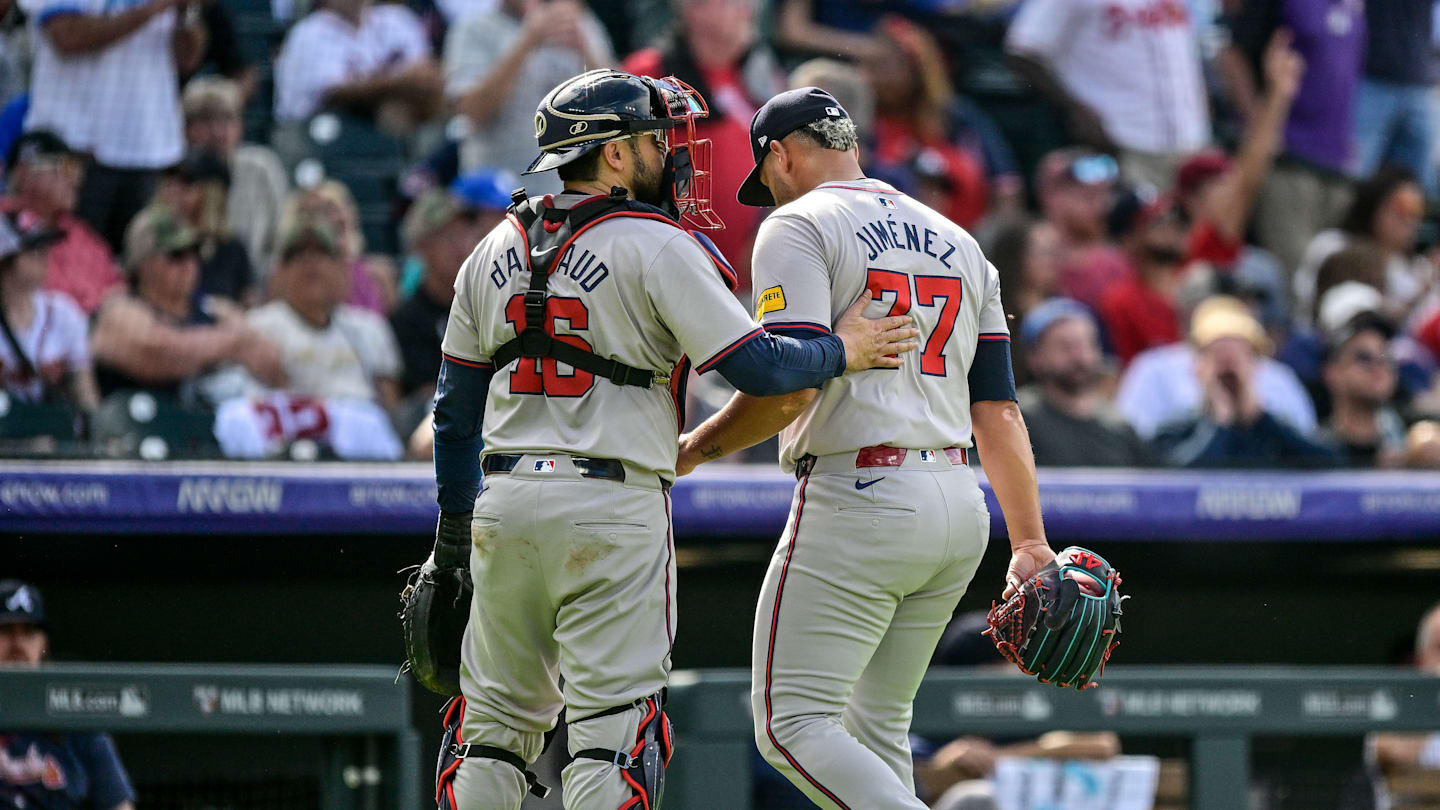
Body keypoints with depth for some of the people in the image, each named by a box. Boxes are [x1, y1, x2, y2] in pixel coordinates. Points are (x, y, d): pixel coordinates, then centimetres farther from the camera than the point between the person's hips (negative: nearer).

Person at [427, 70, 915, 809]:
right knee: (614, 724, -4)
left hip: (506, 499, 6)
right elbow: (756, 366, -13)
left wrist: (453, 531, 23)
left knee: (499, 720, 13)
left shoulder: (494, 253, 12)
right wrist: (841, 351, 5)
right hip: (613, 508, -6)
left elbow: (456, 409, 16)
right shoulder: (656, 248, -7)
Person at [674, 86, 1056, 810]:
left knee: (790, 723, -7)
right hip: (961, 506, 8)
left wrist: (695, 447, -1)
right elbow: (998, 409, 15)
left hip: (859, 498, -8)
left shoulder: (800, 228, -3)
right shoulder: (958, 242, 20)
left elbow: (789, 388, -16)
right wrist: (1029, 542, 12)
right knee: (876, 730, 15)